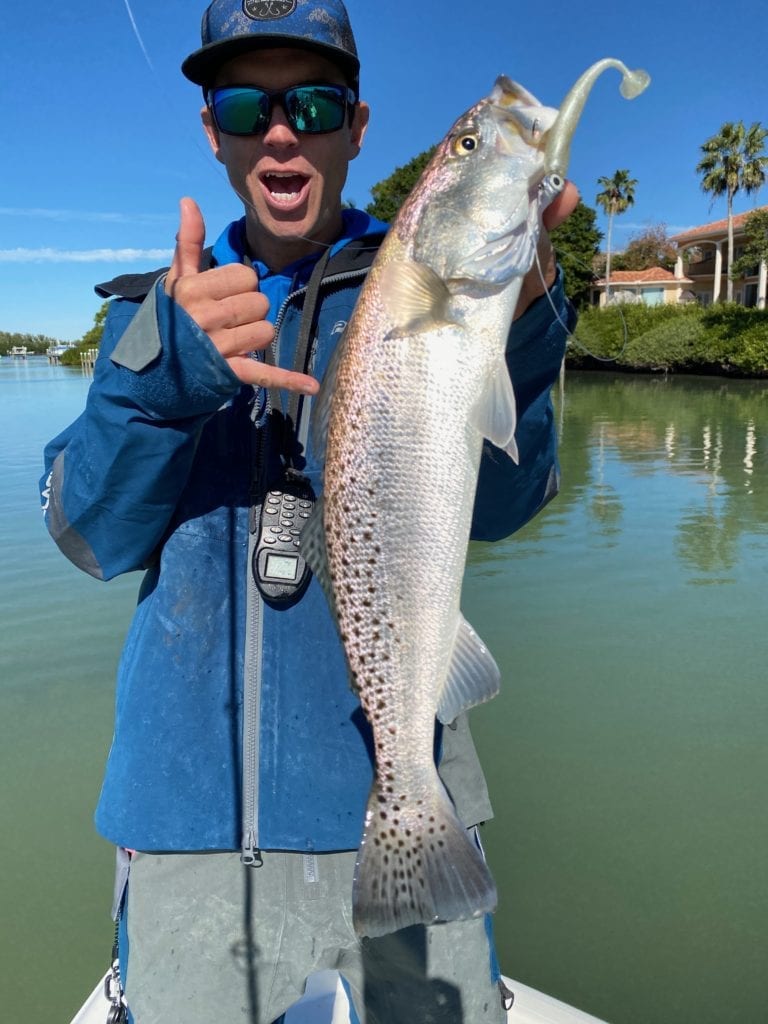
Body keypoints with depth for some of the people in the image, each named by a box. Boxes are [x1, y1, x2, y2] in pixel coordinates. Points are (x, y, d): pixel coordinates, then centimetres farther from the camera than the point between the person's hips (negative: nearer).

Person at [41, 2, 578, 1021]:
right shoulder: (156, 308, 7)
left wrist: (516, 335, -31)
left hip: (394, 789, -1)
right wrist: (163, 366, -21)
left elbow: (496, 504, -12)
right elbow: (94, 536, -4)